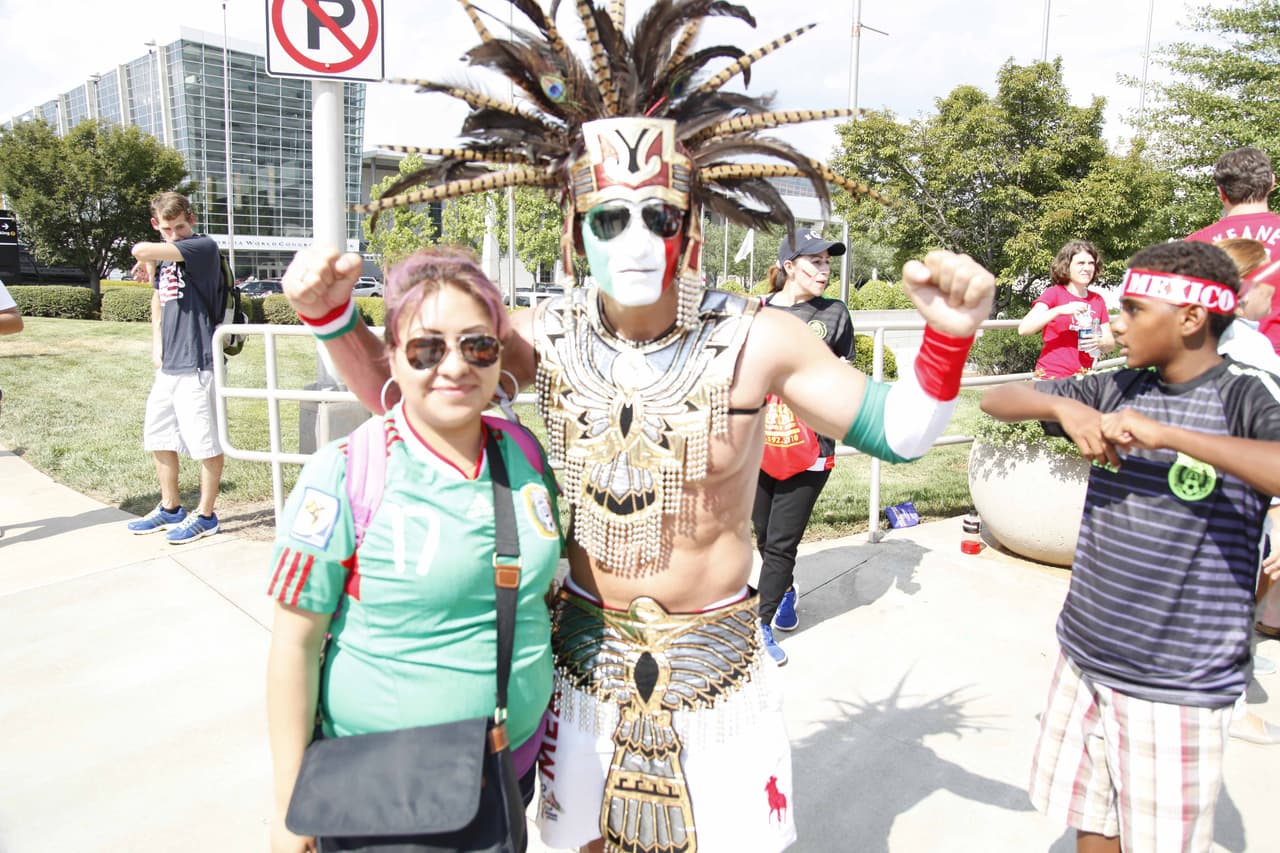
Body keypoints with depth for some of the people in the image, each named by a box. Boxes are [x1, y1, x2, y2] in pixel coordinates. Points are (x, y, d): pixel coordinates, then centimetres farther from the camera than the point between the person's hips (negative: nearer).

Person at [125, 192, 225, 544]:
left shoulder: (203, 247, -11)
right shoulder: (164, 256, 14)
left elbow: (141, 250, -23)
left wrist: (149, 260, 0)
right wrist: (157, 343, 15)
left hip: (196, 363, -9)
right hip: (168, 364, 9)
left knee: (205, 442, 0)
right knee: (158, 436, 17)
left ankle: (205, 515, 13)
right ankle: (170, 508, 31)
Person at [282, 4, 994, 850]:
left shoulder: (756, 339, -16)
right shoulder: (550, 336, -12)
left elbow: (897, 433, -7)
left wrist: (948, 336, -25)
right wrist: (333, 316, -16)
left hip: (716, 654, -1)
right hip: (587, 646, 2)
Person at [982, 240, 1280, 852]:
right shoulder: (1118, 390, 3)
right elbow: (996, 400, 5)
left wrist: (1166, 434, -30)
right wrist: (1063, 405, -13)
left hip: (1176, 688, -4)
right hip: (1085, 663, 5)